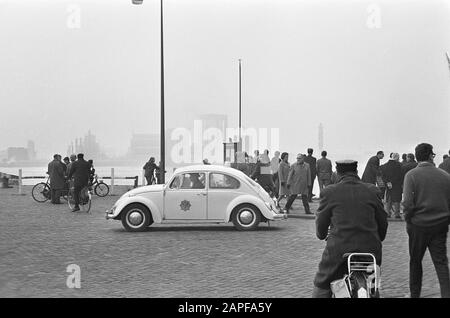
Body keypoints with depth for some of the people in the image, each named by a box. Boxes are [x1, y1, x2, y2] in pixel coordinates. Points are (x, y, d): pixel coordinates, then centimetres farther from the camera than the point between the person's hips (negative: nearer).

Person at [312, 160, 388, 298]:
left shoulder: (329, 192, -2)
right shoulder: (373, 191, 3)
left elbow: (321, 223, 6)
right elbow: (383, 222, 10)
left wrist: (322, 235, 28)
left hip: (338, 248, -2)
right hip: (370, 248, 2)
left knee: (321, 286, 15)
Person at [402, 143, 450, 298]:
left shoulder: (411, 175, -9)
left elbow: (407, 203, -17)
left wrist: (408, 221, -1)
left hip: (418, 225, -2)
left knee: (415, 261, 14)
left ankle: (415, 294, 24)